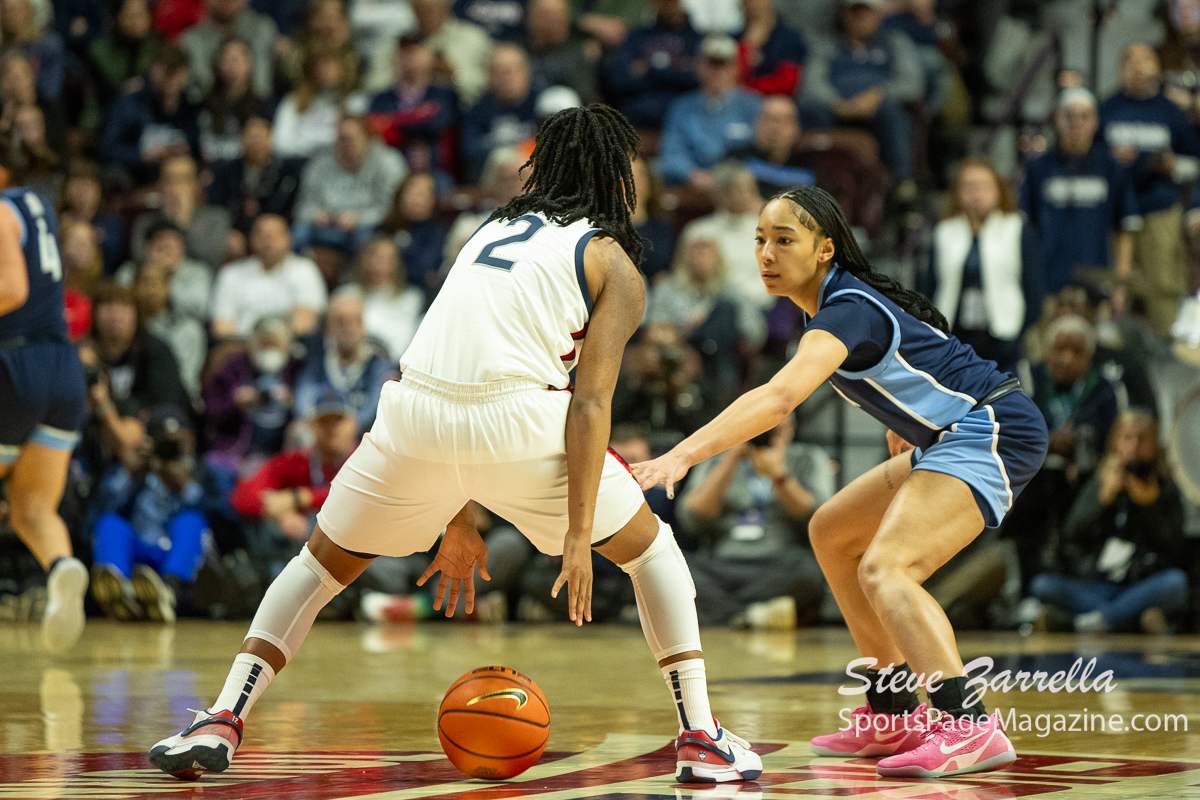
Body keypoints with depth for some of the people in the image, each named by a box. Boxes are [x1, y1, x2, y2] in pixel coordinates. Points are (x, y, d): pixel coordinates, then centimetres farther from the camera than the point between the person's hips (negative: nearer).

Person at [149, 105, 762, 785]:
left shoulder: (496, 230, 30)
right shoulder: (615, 267, 13)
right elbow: (591, 404, -1)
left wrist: (460, 520, 33)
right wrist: (577, 538, -5)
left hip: (417, 418, 4)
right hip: (516, 422, -4)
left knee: (324, 563, 25)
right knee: (650, 548, 19)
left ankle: (223, 721, 10)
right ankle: (701, 738, 13)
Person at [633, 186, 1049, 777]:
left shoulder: (849, 311, -21)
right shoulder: (840, 299, 9)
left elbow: (779, 397, -37)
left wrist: (683, 454, -45)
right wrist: (902, 417, 25)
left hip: (992, 432, -11)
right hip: (950, 438, 11)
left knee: (885, 569, -27)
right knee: (832, 533, 18)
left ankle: (971, 728, -37)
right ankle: (893, 718, 20)